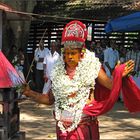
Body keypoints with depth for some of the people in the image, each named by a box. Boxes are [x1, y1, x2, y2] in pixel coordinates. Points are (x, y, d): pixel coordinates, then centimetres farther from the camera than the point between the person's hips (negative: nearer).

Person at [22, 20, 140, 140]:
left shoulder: (91, 67, -4)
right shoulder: (58, 72, 5)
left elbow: (111, 85, -12)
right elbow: (50, 99, 12)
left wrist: (120, 75, -30)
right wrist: (30, 93, 7)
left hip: (85, 125, -3)